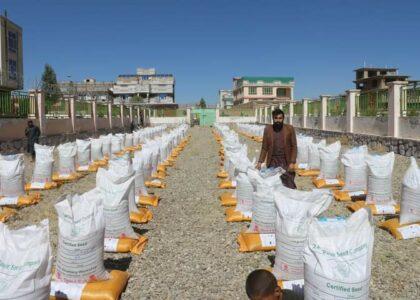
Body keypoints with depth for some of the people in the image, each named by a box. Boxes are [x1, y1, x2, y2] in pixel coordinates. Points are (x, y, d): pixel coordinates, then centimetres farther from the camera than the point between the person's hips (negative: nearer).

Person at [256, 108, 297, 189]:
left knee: (290, 187, -3)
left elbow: (294, 147, 0)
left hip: (286, 162, -1)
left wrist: (292, 162, -9)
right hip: (272, 162, 1)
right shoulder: (267, 129, 3)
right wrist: (260, 162, -2)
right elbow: (264, 148, 6)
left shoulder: (290, 129, -1)